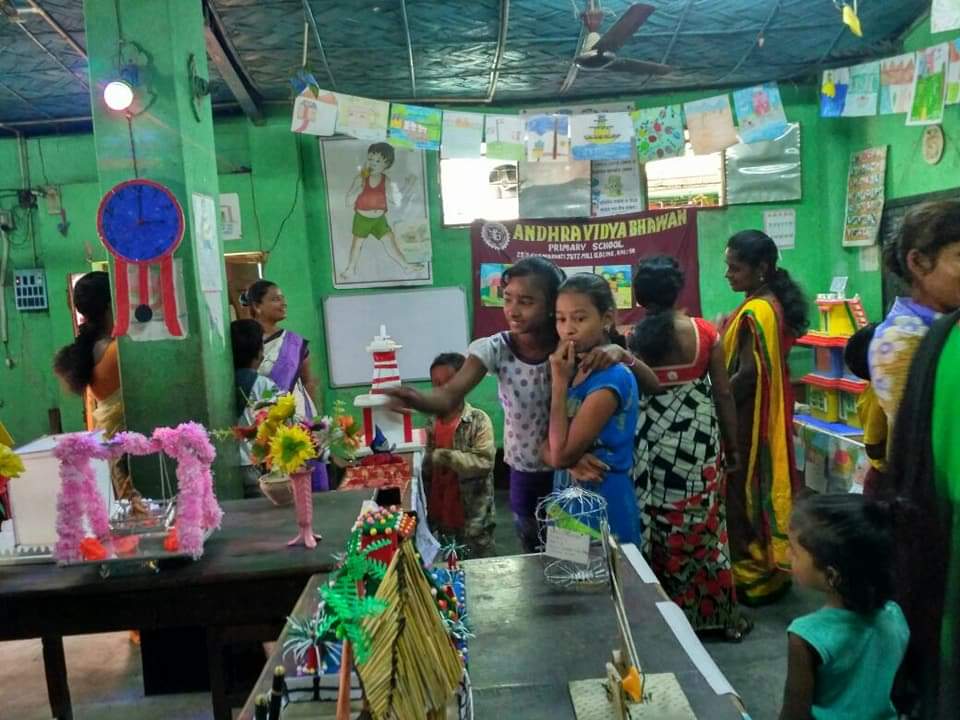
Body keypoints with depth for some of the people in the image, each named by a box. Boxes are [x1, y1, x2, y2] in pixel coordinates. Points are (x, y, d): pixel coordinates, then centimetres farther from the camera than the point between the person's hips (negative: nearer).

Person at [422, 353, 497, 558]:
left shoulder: (479, 420, -10)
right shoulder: (430, 423, 5)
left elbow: (483, 462, -22)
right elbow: (426, 472, 12)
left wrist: (442, 457, -23)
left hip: (473, 522, -5)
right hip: (438, 521, 5)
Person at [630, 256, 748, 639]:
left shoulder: (631, 338, -6)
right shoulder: (704, 332, -4)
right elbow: (723, 394, 1)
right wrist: (732, 445, 11)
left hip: (648, 445, 0)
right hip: (697, 443, 1)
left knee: (654, 527, 11)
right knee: (702, 525, 12)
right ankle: (721, 614, 24)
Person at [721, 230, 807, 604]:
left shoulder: (755, 312, -21)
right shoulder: (772, 304, 9)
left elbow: (747, 375, -23)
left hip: (748, 418, -10)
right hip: (766, 414, 10)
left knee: (744, 493, 2)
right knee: (763, 489, 17)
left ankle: (754, 575, 13)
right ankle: (772, 567, 29)